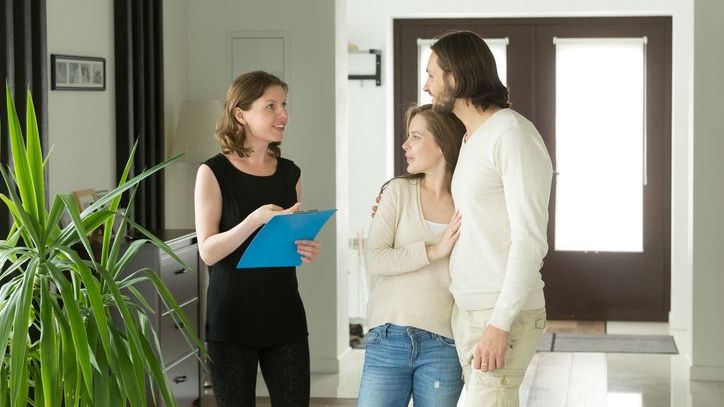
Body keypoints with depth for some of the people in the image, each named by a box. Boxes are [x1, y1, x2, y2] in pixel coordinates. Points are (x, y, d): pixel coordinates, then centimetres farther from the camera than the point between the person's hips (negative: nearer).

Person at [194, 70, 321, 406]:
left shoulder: (290, 173, 8)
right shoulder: (214, 172, -5)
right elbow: (208, 251, -12)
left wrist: (306, 250, -4)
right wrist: (256, 219, -24)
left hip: (284, 315, 4)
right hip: (233, 318, -4)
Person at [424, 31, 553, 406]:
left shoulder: (514, 134, -16)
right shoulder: (472, 140, 14)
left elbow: (530, 239, -21)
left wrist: (500, 323, -26)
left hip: (503, 317, -9)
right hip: (468, 310, 9)